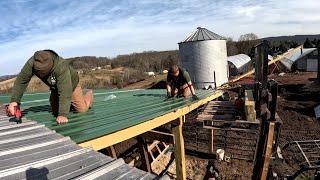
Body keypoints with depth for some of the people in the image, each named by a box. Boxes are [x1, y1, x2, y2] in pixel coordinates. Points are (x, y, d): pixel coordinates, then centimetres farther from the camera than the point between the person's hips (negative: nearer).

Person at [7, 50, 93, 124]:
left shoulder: (61, 67, -44)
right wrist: (14, 100, -40)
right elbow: (21, 80, -26)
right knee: (55, 111, 11)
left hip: (71, 85, -5)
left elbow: (65, 92, -47)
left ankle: (89, 95, 27)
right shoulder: (31, 63, -29)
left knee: (81, 109, -5)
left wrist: (63, 114, -51)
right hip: (55, 88, 5)